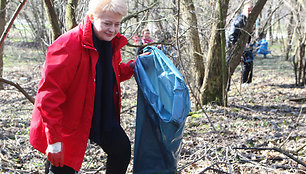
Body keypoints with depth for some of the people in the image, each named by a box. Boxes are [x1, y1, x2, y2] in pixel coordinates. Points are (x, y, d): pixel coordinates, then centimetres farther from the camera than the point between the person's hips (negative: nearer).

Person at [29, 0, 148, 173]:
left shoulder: (112, 42, 0)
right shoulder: (68, 45, -26)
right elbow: (49, 93, -27)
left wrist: (132, 67, -1)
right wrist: (54, 139, -28)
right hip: (70, 120, -7)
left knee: (122, 151, 9)